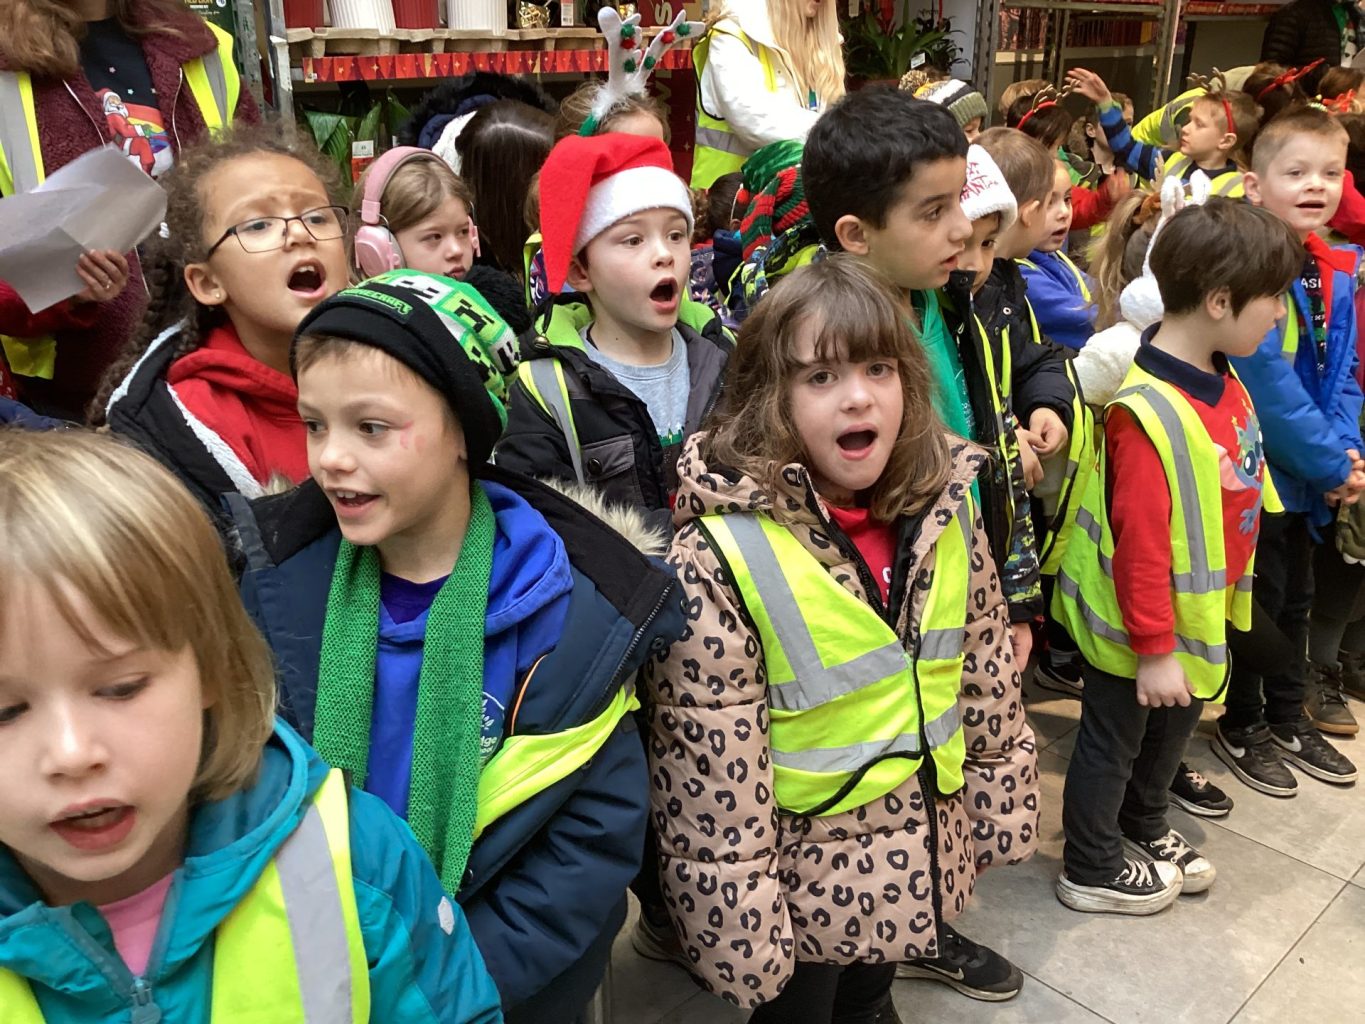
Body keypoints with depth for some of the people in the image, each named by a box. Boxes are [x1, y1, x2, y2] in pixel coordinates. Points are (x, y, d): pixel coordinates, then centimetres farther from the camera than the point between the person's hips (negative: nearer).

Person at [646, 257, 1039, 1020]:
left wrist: (1005, 807, 9)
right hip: (803, 877, -4)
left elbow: (988, 682, 4)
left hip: (925, 859, 5)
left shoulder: (947, 511, -8)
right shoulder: (719, 559, -25)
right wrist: (740, 928, -15)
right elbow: (709, 768, -20)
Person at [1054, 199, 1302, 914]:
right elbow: (1141, 541, -28)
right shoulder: (1148, 413, -31)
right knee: (1113, 741, 12)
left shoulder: (1222, 380, -2)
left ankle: (1143, 827, 52)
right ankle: (1093, 870, 34)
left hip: (1199, 614, 9)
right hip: (1138, 630, -9)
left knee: (1176, 724, 28)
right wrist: (1154, 649, -22)